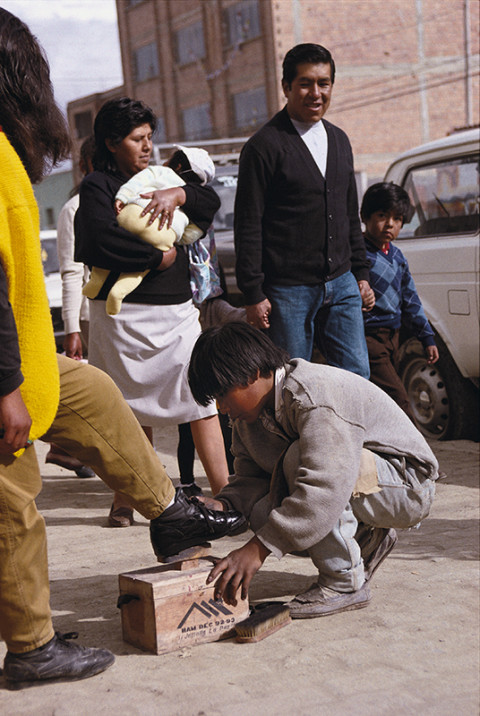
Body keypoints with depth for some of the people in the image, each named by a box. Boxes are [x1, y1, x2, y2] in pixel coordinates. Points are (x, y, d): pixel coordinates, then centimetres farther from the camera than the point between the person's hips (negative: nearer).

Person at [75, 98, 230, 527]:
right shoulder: (98, 186, -2)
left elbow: (211, 202, 12)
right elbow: (101, 240, -19)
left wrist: (178, 194, -7)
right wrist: (159, 257, -11)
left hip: (177, 311, 6)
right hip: (125, 312, -5)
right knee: (132, 411, 2)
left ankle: (224, 492, 0)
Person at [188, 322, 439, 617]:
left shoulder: (316, 396, -29)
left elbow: (323, 488, -39)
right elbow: (251, 477, 3)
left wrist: (258, 549, -41)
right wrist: (223, 504, -21)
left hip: (409, 486, -8)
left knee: (298, 458, -31)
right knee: (262, 512, -16)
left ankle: (346, 583, -19)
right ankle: (364, 539, 8)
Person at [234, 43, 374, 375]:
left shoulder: (339, 140, 14)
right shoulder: (264, 146, -8)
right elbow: (248, 226, -9)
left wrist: (361, 273, 17)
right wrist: (254, 295, -12)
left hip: (341, 285, 6)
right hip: (288, 291, -6)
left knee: (357, 378, 4)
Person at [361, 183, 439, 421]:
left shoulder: (396, 256, 14)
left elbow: (410, 301, 20)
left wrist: (427, 338, 20)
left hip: (392, 338, 8)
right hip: (369, 338, -8)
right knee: (399, 404, -15)